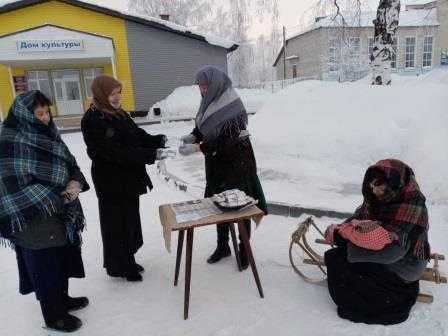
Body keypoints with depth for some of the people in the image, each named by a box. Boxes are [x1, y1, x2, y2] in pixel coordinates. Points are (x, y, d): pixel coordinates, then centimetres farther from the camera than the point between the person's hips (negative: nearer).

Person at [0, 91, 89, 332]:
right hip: (33, 219, -7)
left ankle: (62, 299, 42)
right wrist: (55, 199, -18)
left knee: (62, 258, 20)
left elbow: (71, 165, 9)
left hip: (60, 214, 8)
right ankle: (53, 316, 27)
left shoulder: (49, 136, 5)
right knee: (45, 266, 8)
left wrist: (74, 184, -13)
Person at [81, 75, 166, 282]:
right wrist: (152, 155, -29)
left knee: (130, 221, 18)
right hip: (112, 183, -8)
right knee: (117, 224, 5)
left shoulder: (119, 114, 7)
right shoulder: (92, 121, -19)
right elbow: (115, 153, -26)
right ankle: (118, 266, 25)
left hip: (129, 179, 8)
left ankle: (127, 261, 36)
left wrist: (158, 141, -11)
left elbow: (138, 135, 10)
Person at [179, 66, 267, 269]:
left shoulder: (233, 107, -21)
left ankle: (244, 250, 23)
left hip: (236, 163, -7)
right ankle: (222, 246, 33)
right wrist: (193, 136, -7)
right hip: (216, 163, 8)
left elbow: (226, 140, -26)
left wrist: (197, 148, -27)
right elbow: (202, 126, 14)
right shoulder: (210, 102, 3)